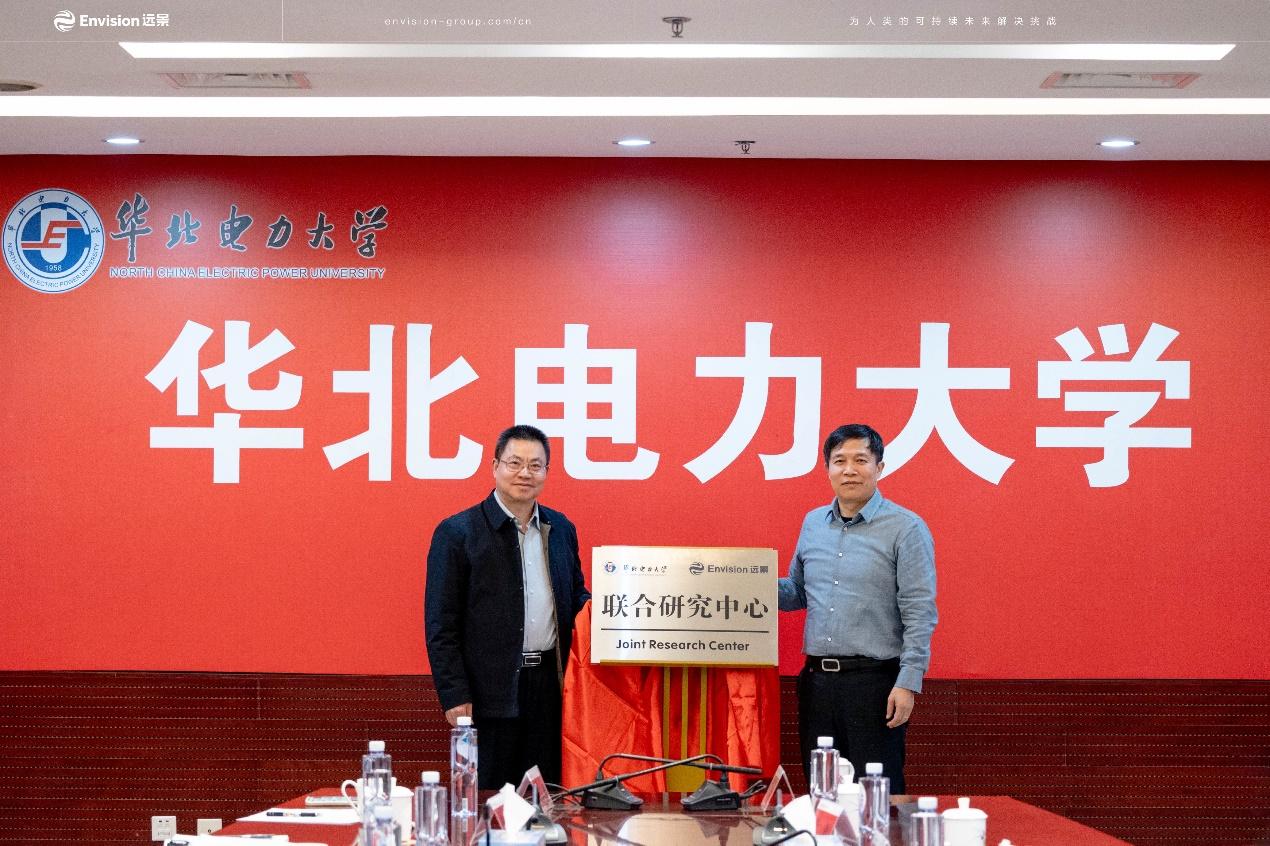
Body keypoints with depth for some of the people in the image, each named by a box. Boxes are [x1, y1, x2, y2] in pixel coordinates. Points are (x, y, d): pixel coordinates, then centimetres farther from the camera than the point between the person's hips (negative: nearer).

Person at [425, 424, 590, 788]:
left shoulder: (561, 529, 12)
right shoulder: (456, 533, -4)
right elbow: (440, 625, -6)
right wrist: (454, 696, -12)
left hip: (550, 685, 5)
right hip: (490, 692, -5)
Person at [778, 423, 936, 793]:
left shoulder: (906, 528, -5)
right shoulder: (813, 523, 13)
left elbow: (919, 613, -9)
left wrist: (908, 683, -15)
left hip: (874, 680, -5)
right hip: (817, 679, 6)